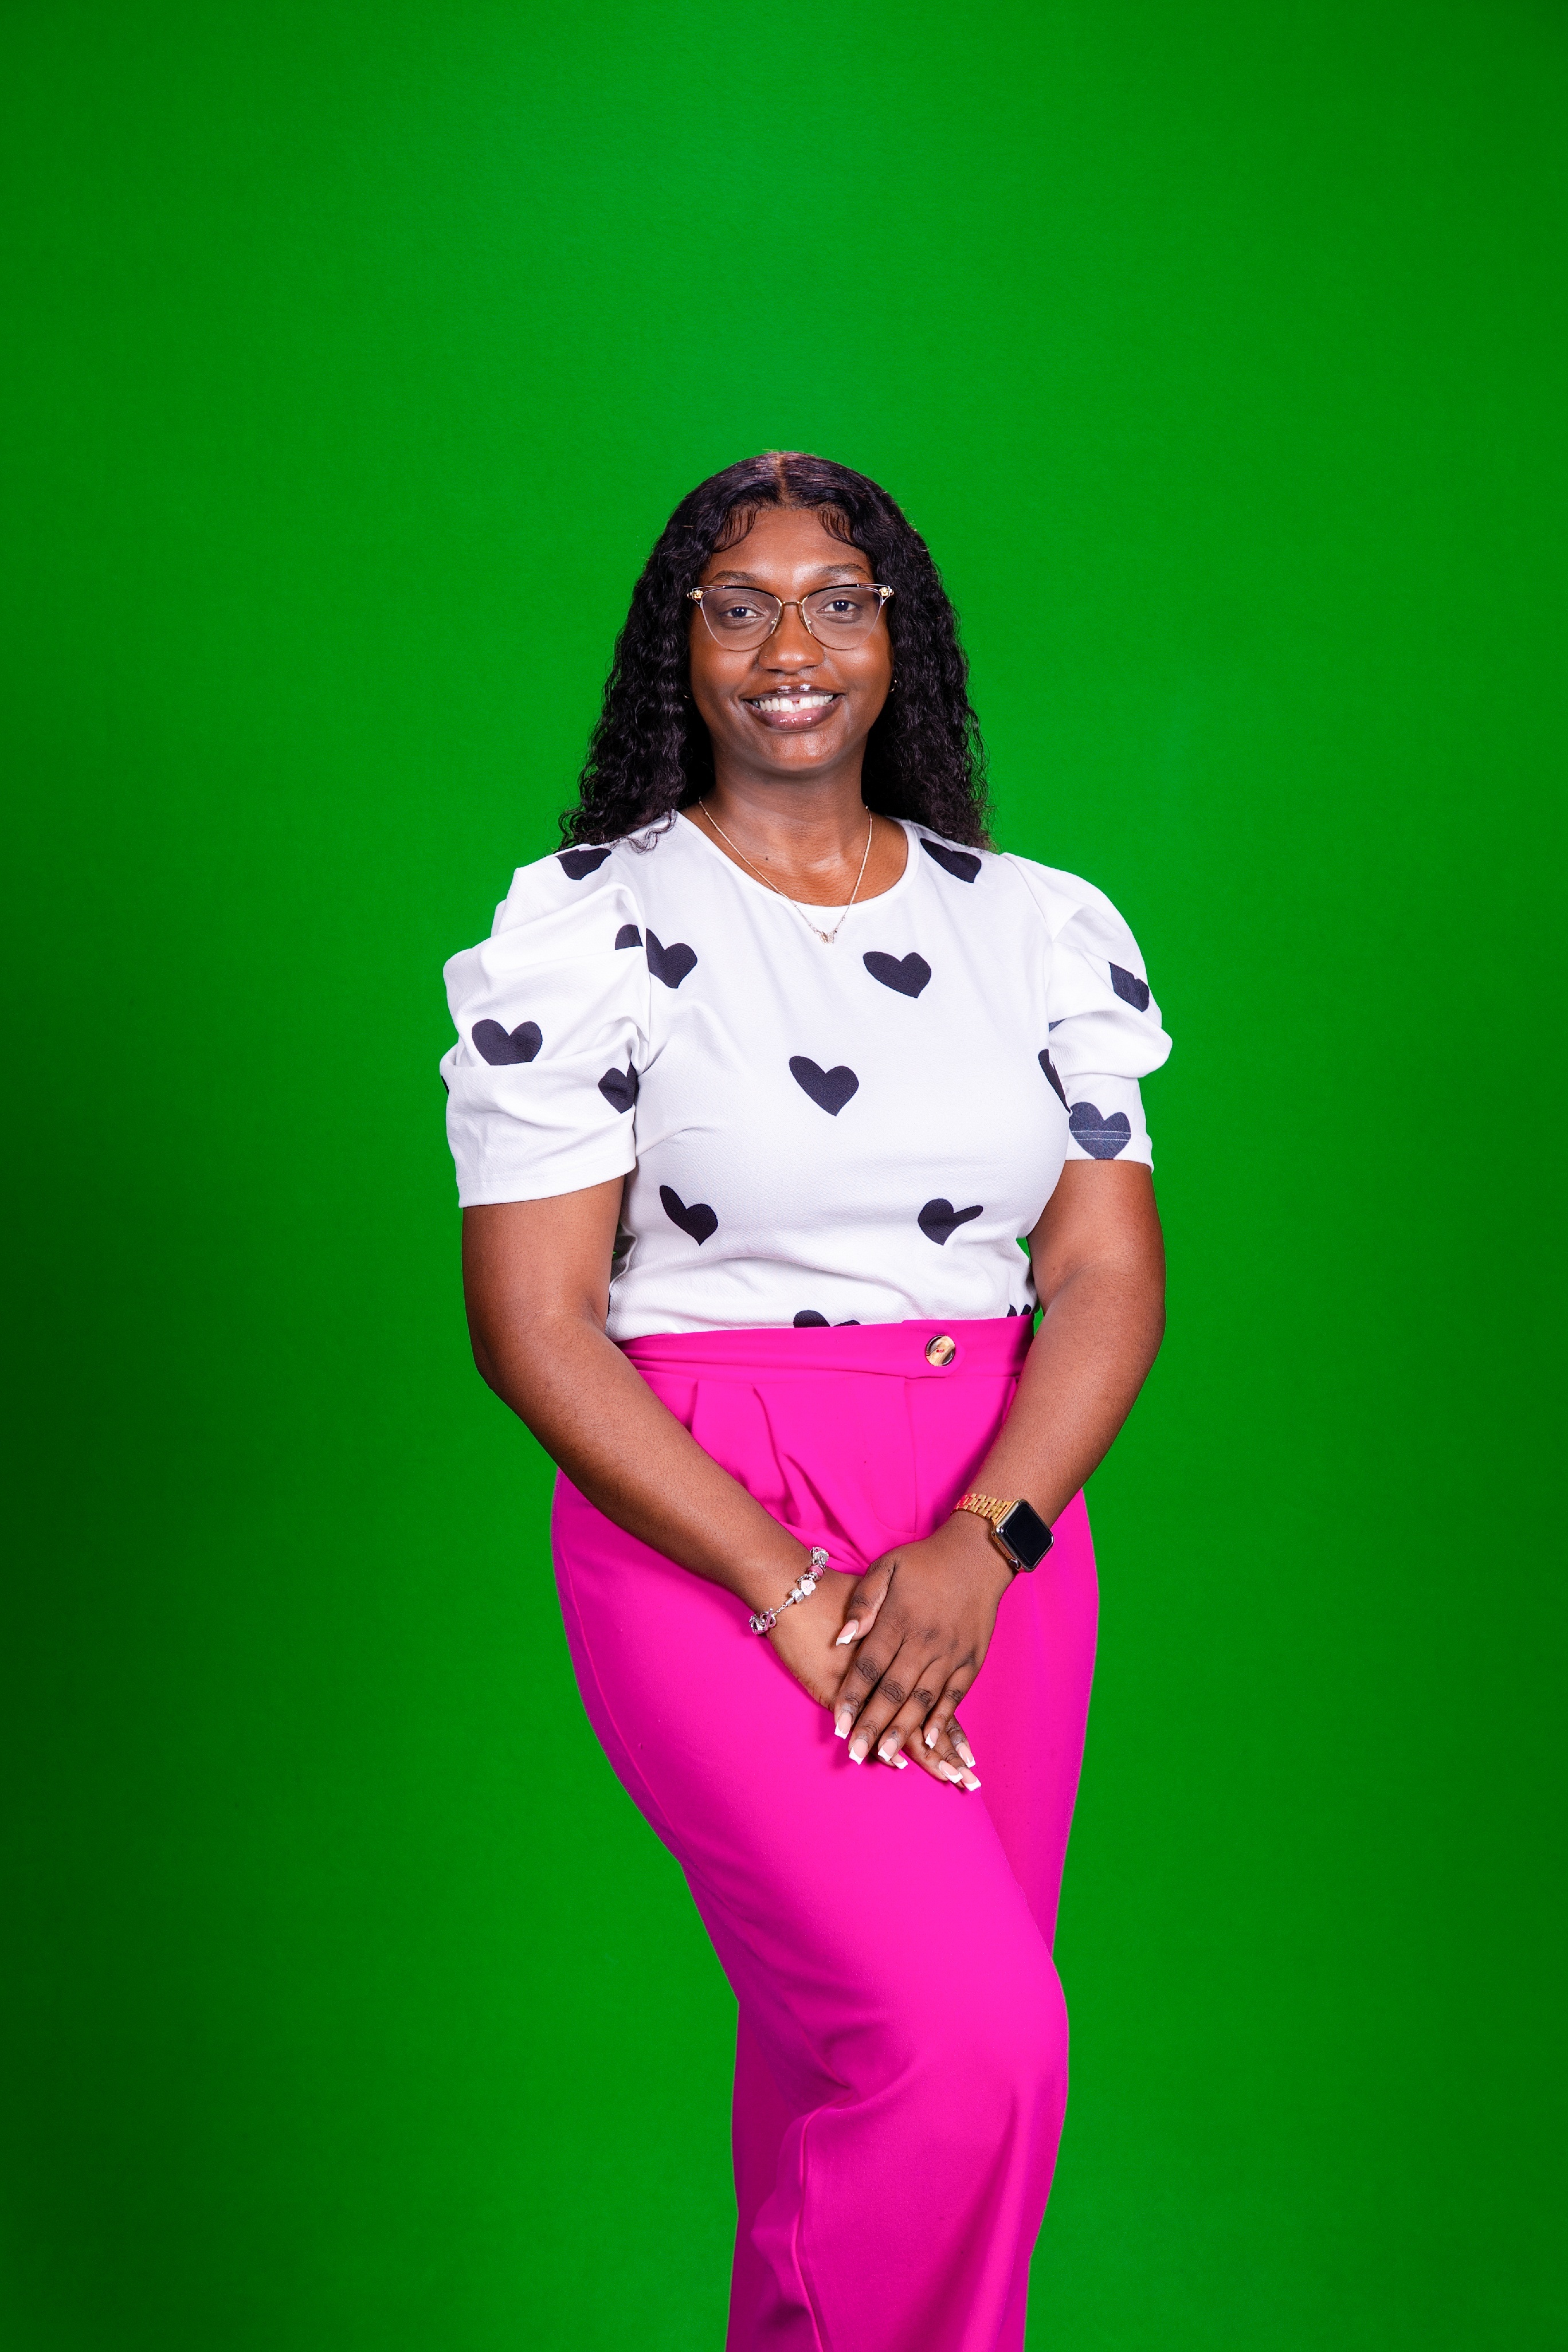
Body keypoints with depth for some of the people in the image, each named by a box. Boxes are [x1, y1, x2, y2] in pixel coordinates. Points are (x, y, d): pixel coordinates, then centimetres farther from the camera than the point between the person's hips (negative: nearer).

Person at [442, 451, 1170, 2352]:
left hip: (1001, 1528, 4)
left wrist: (976, 1549, -12)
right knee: (970, 2046, -16)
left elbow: (1114, 1278, 4)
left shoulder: (1039, 927, 8)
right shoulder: (587, 928, -2)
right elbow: (534, 1323, -7)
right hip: (703, 1530, -4)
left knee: (851, 2050, 10)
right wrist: (796, 1593, -14)